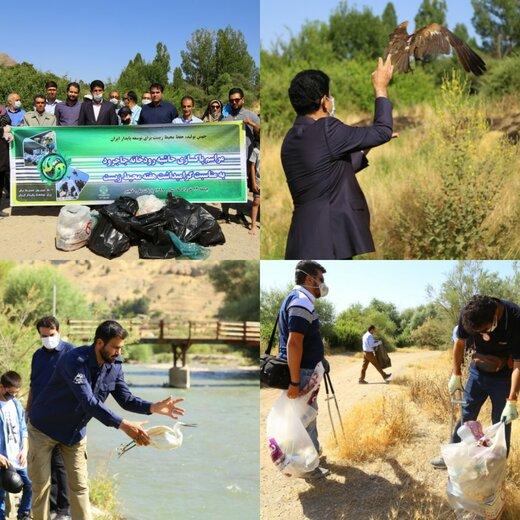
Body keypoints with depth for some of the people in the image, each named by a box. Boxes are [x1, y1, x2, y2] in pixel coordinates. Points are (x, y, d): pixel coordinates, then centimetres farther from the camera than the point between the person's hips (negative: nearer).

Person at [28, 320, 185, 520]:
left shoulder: (114, 365, -7)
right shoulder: (75, 361, -31)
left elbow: (126, 399, -4)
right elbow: (88, 402, -39)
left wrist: (154, 407, -24)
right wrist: (123, 425, -44)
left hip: (75, 432, 6)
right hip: (45, 428, -6)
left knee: (80, 487, 5)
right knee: (41, 485, -1)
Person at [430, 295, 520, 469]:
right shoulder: (468, 314, -23)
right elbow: (460, 342, -2)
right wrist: (456, 375, 4)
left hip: (503, 378, -3)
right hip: (478, 373, 3)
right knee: (466, 416, 13)